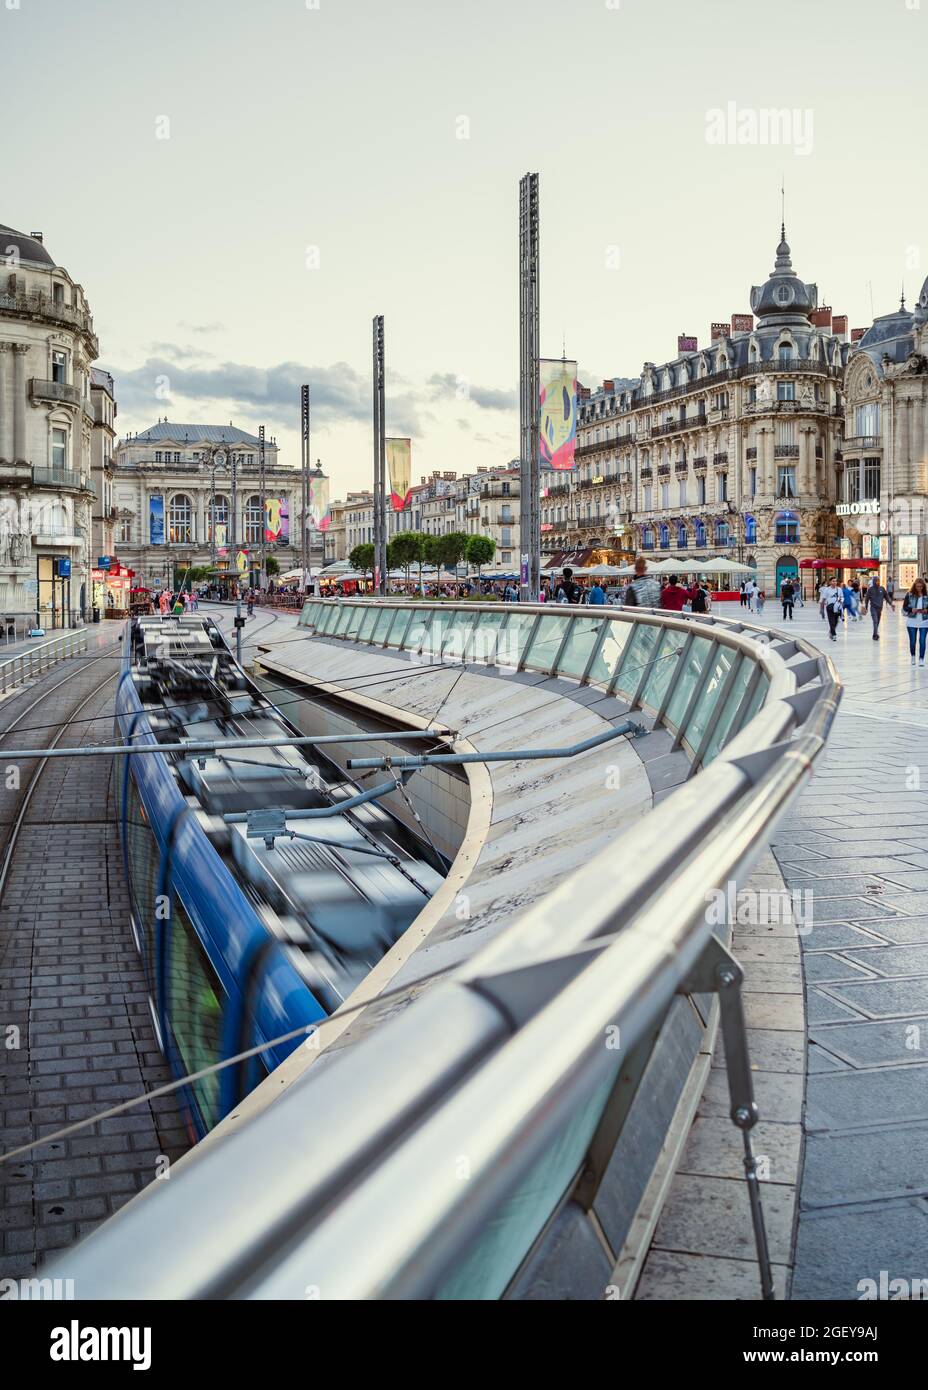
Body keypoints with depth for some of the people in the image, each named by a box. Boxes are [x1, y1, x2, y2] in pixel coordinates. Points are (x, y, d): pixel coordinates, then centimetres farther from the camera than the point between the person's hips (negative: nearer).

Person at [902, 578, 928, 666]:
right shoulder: (909, 595, -3)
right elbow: (904, 607, -2)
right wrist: (911, 610, -19)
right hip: (912, 622, 0)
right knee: (912, 641, 9)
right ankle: (913, 657, 30)